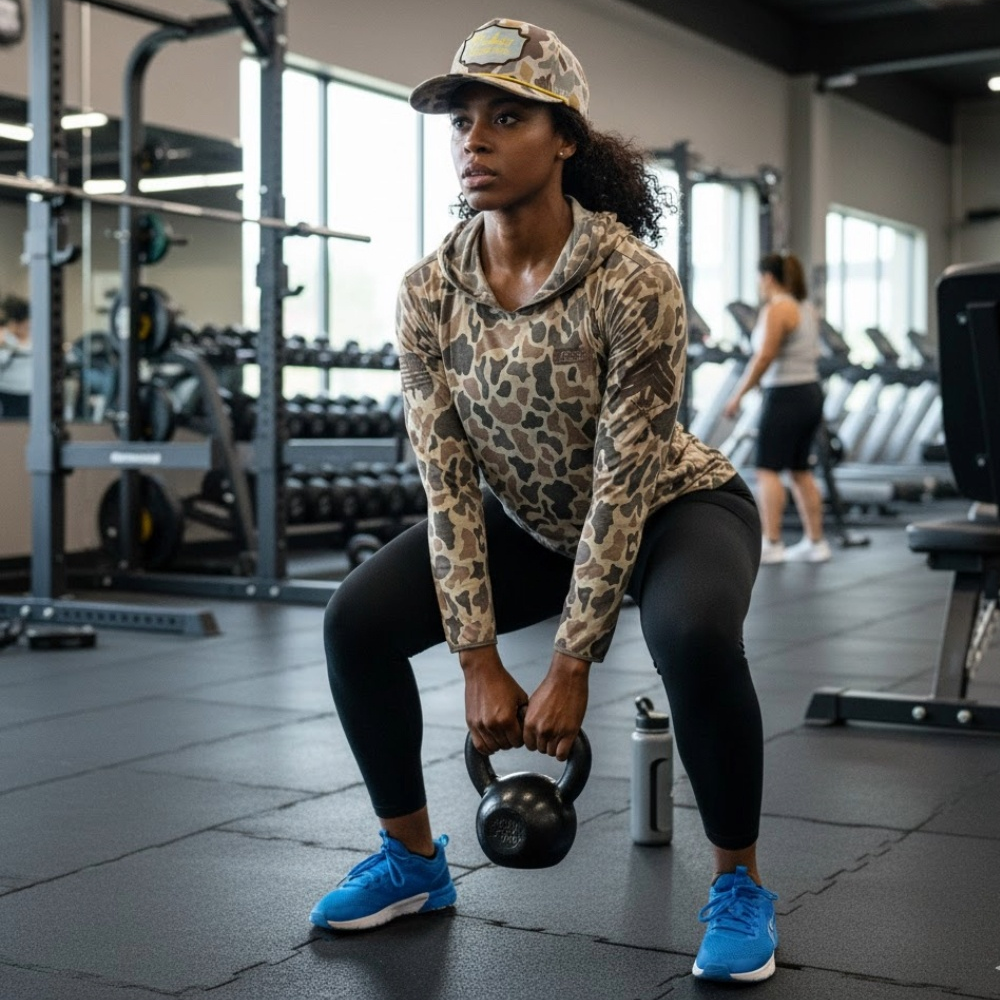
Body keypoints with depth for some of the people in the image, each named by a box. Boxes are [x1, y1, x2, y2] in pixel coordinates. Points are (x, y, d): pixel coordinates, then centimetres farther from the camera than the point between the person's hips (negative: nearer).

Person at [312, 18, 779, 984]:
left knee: (695, 637, -37)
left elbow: (624, 484, -27)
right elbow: (448, 481, -16)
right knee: (356, 618, -13)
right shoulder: (427, 291, -16)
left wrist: (570, 666, -26)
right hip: (529, 522, 5)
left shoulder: (631, 282, -29)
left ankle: (738, 886, -11)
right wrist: (479, 661, -19)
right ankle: (412, 859, 8)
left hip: (671, 506, -4)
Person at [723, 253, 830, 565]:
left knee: (767, 470, -4)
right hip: (811, 393, 9)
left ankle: (771, 544, -6)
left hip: (785, 396, -9)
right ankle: (815, 542, 16)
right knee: (800, 470, 14)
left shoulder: (776, 309, -12)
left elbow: (764, 357, -20)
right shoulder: (806, 309, 15)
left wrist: (738, 395, -16)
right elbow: (809, 354, 14)